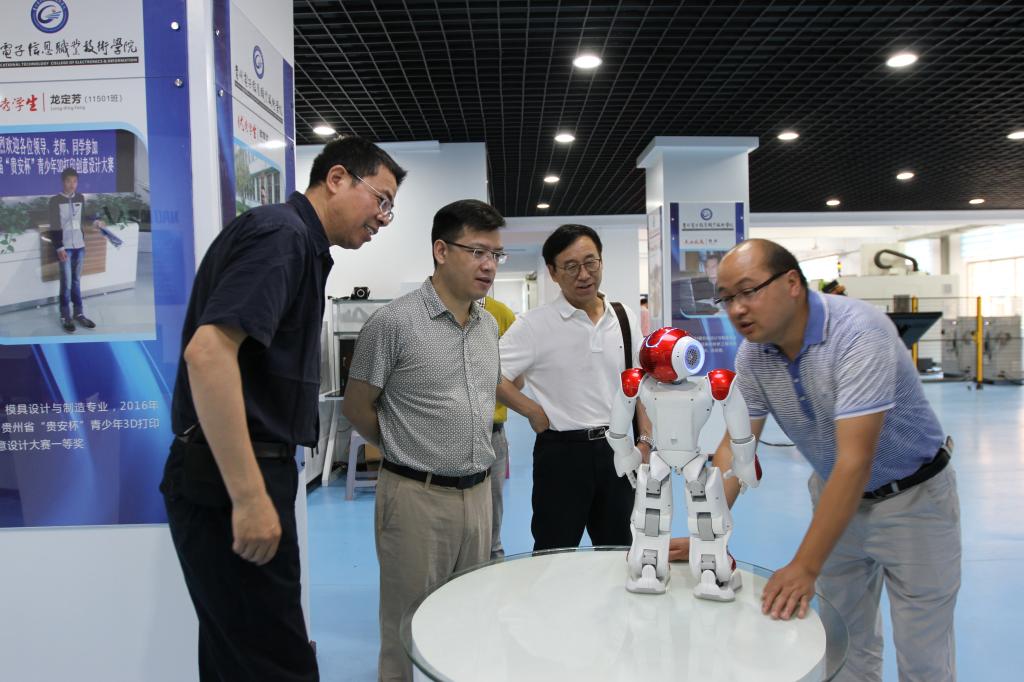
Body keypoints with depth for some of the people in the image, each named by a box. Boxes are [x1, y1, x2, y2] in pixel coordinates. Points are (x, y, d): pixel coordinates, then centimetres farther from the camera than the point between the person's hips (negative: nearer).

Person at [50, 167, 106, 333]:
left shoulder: (81, 198, 6)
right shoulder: (55, 200, -8)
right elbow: (54, 227, -9)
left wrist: (94, 221, 7)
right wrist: (59, 248, -14)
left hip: (80, 246, 4)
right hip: (65, 247, -4)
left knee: (76, 281, 12)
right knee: (66, 283, -3)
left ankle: (79, 314, 18)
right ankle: (65, 318, 5)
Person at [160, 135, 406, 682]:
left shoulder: (299, 244, 17)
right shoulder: (281, 232, -13)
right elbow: (207, 352, -26)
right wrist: (249, 496, -26)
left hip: (237, 477, 10)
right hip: (230, 482, -10)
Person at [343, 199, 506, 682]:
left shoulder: (489, 325, 8)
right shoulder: (394, 322, -13)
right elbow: (356, 407, -6)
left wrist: (475, 459, 13)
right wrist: (409, 455, 4)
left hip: (477, 493, 6)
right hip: (418, 496, -6)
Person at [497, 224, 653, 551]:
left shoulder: (625, 319, 5)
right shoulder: (535, 325, -9)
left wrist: (646, 441, 4)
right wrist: (534, 412, -11)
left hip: (615, 449, 4)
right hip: (562, 451, -4)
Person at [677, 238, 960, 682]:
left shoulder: (858, 332, -30)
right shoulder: (752, 354, -11)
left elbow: (854, 461, -35)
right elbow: (734, 447, -9)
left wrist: (805, 568, -36)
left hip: (911, 496, -5)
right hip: (836, 496, 5)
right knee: (844, 644, 14)